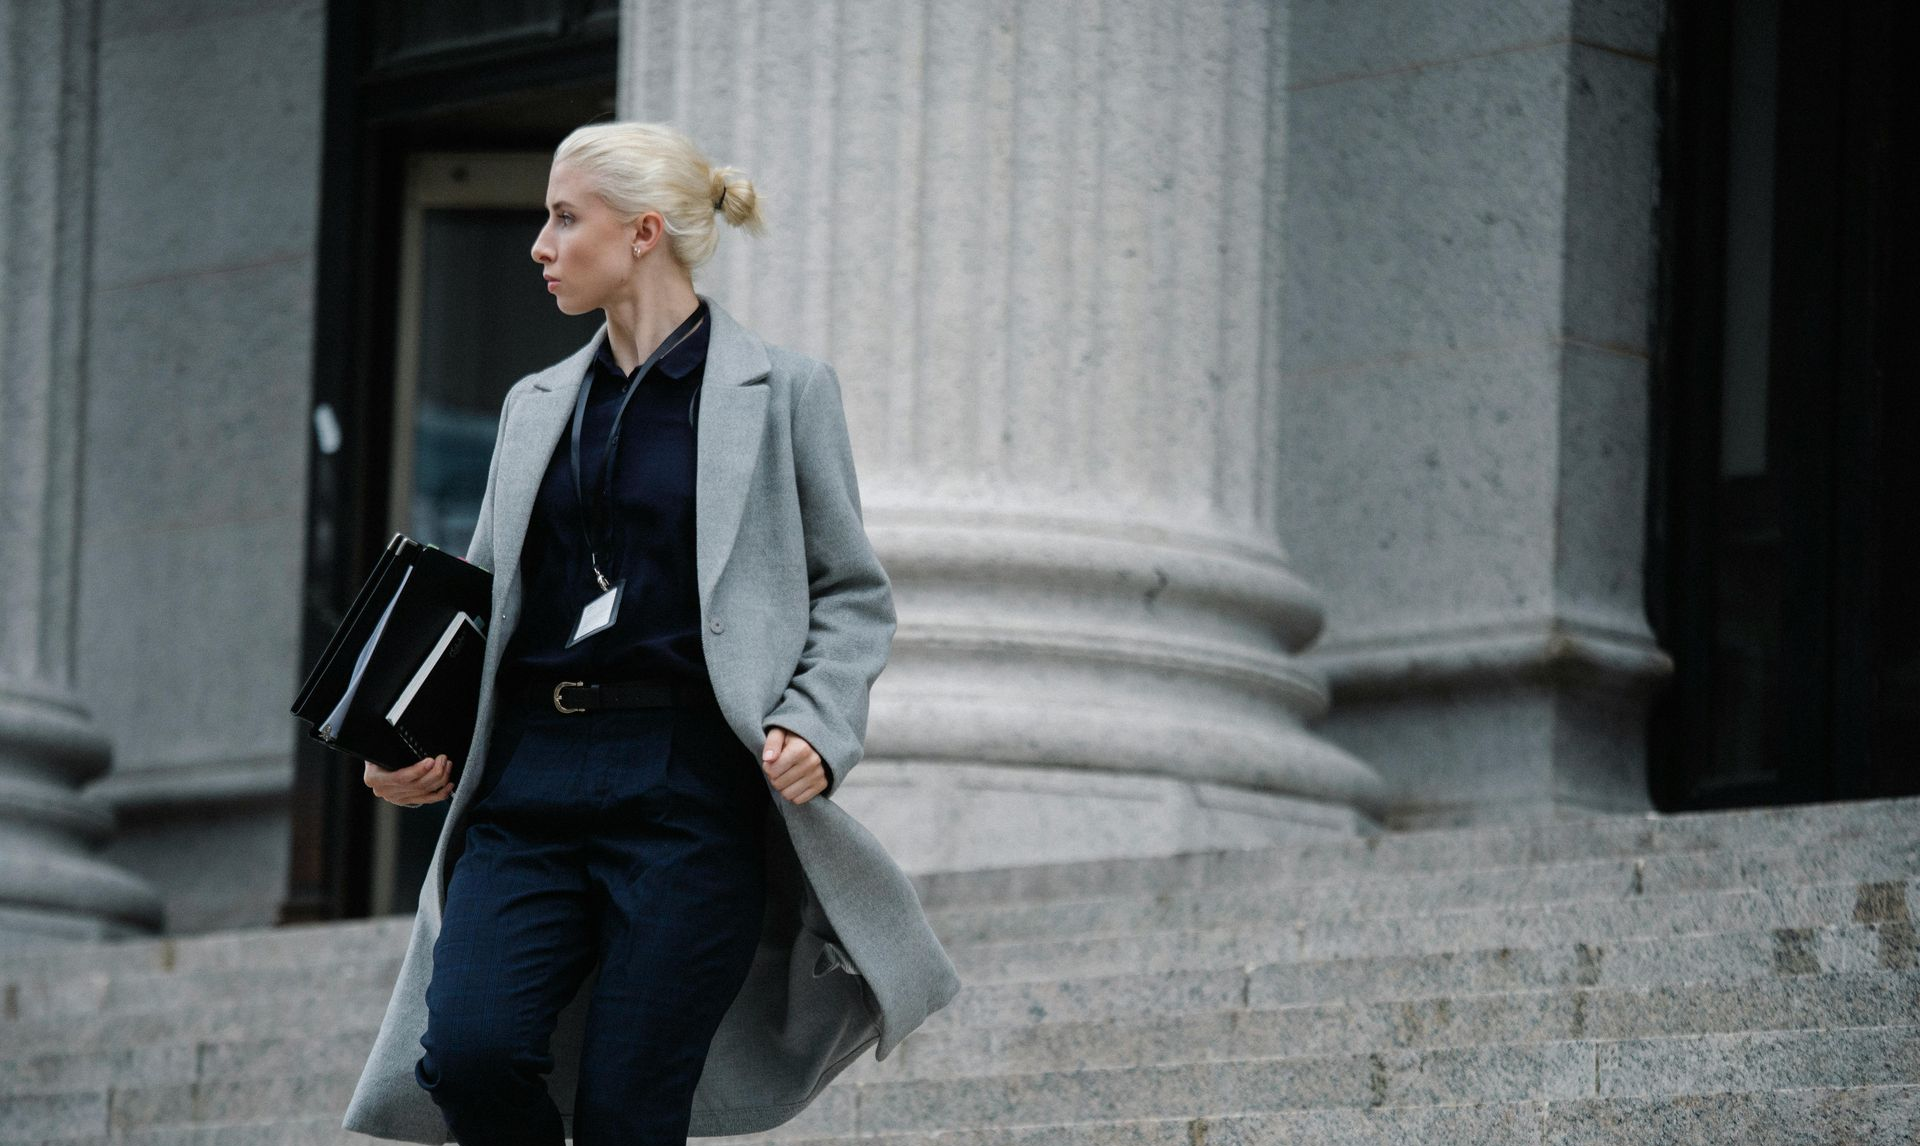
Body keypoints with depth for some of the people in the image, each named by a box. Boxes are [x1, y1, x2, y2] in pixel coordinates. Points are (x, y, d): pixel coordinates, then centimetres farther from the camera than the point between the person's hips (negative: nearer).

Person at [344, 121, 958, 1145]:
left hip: (687, 784, -4)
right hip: (532, 780, 4)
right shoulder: (537, 405, 18)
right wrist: (418, 750, 4)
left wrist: (816, 726, -13)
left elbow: (853, 593, 5)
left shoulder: (781, 390, 4)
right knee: (470, 1052, -17)